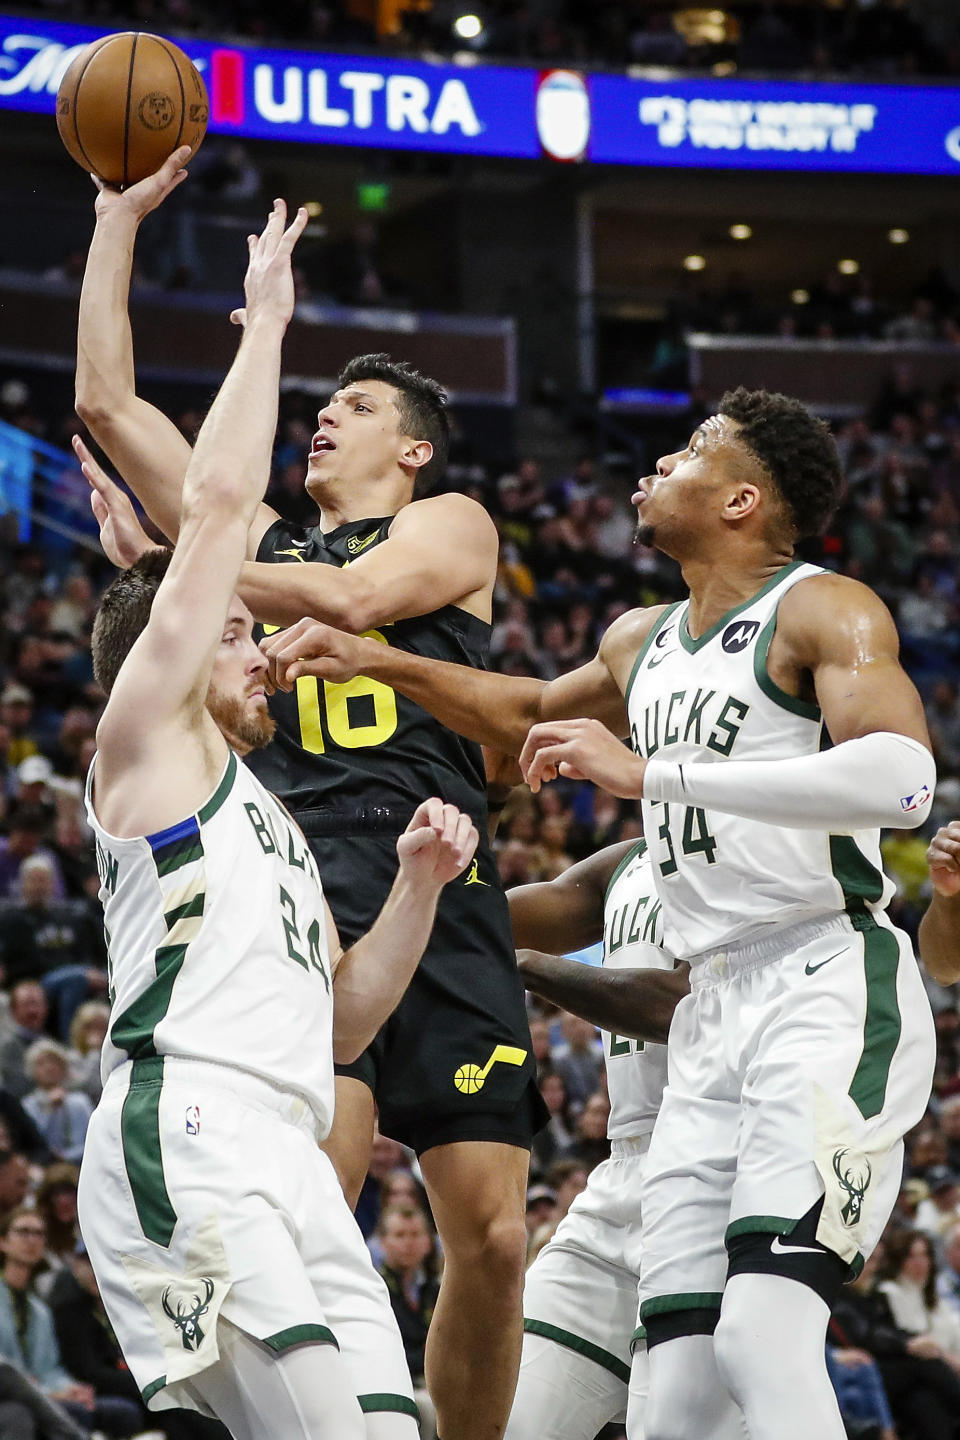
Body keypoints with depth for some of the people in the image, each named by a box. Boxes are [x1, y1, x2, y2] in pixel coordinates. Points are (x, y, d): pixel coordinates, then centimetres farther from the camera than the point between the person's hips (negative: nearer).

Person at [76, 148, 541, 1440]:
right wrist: (119, 218, 21)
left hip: (442, 889, 0)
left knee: (492, 1238, -2)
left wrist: (171, 565, 2)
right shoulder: (258, 539, 24)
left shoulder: (451, 524, 16)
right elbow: (106, 402, 21)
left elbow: (351, 595, -6)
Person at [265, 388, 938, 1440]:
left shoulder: (823, 612, -5)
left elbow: (903, 779, -24)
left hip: (828, 987, -8)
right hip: (712, 1014, 8)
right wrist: (373, 663, 33)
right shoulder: (644, 643, 22)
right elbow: (533, 715, 44)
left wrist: (649, 772, -25)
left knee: (762, 1334, -26)